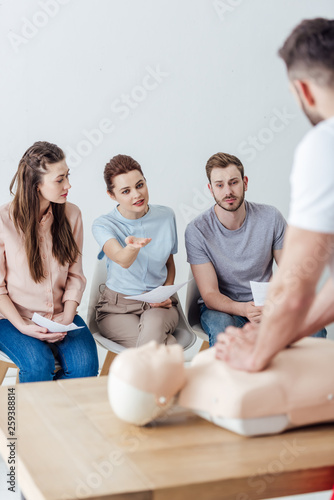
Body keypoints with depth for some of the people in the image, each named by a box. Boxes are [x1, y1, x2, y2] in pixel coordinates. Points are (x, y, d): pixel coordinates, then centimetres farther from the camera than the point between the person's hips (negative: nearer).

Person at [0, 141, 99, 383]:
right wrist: (23, 326, -17)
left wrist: (67, 317, -10)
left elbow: (75, 275, 5)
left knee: (85, 363, -24)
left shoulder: (71, 214, 1)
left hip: (60, 315, 3)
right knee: (39, 364, -30)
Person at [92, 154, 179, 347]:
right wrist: (132, 248, -55)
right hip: (117, 307, -2)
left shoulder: (166, 216, 2)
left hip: (159, 305, 2)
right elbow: (122, 260, -31)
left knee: (153, 324, -36)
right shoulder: (103, 225, -10)